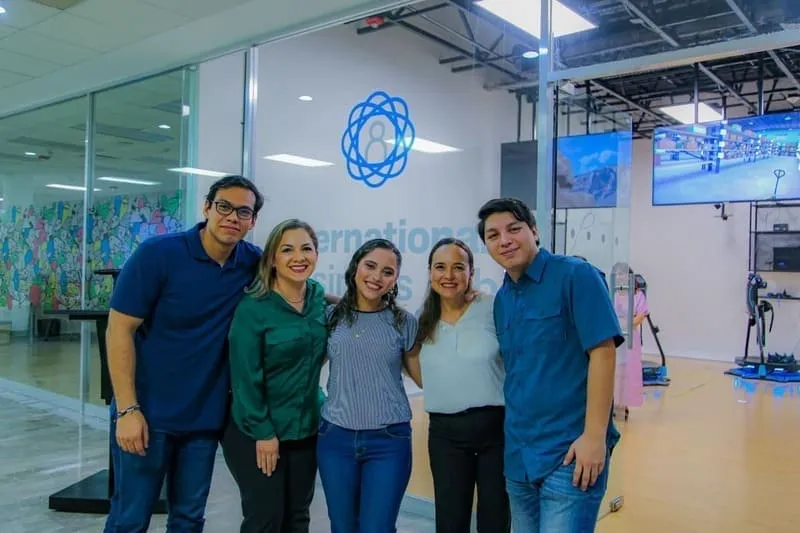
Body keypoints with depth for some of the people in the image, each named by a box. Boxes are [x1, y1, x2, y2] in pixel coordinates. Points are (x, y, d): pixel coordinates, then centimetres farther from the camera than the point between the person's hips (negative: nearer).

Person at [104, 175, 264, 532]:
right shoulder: (157, 253, -14)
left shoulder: (253, 263, -3)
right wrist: (128, 409, -17)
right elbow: (119, 331, -13)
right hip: (148, 412, -3)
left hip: (205, 417, 4)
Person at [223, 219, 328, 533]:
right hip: (255, 432, -5)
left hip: (306, 430, 6)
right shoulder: (253, 308, -18)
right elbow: (245, 377, -16)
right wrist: (262, 431, -15)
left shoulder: (320, 297, 0)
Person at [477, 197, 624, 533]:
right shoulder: (501, 299, 10)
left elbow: (603, 352, -15)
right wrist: (515, 443, 11)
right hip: (518, 454, 7)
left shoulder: (575, 276, -10)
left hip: (570, 452, -7)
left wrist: (594, 435, -19)